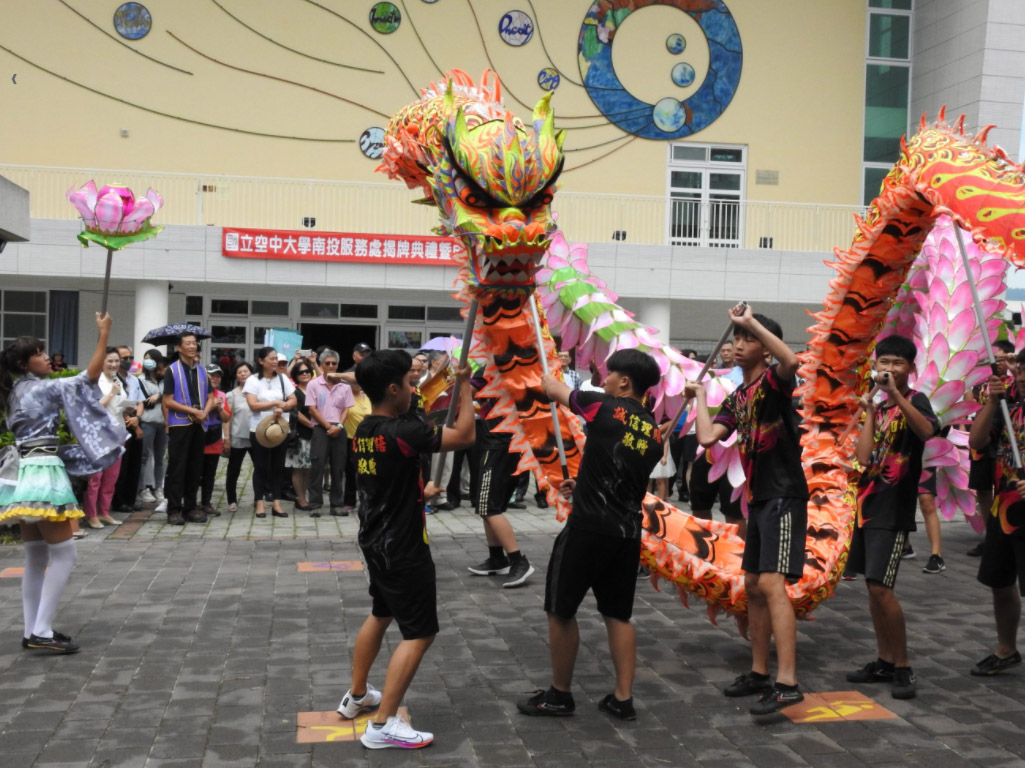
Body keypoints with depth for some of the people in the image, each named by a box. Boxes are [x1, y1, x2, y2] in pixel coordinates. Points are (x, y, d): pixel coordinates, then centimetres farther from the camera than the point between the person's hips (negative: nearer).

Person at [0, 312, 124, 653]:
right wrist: (104, 334, -10)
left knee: (36, 557, 12)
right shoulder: (43, 388, -11)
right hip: (42, 473, -9)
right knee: (64, 553, -6)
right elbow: (91, 376, -14)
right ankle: (41, 632, -9)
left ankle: (32, 631, 13)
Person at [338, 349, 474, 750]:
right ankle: (382, 725, -2)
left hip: (376, 541, 9)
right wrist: (464, 387, -8)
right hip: (403, 549, -9)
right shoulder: (401, 432, -24)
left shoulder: (364, 431, 3)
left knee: (380, 615, 27)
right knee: (419, 633, -2)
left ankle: (356, 696, 38)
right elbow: (464, 436, -19)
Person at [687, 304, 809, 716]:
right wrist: (700, 397, 11)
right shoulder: (737, 398, 13)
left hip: (785, 497, -9)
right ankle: (759, 672, 24)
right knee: (753, 587, 13)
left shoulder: (773, 381, -9)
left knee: (772, 584, -18)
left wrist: (751, 320, -29)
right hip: (759, 499, 9)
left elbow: (791, 360, -34)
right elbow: (708, 437, 2)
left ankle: (787, 683, -18)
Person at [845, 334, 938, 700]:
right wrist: (870, 412, -2)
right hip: (869, 504, 7)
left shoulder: (915, 400, -6)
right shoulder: (879, 408, 12)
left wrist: (896, 395, -35)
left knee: (881, 587, -12)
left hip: (894, 509, -7)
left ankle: (903, 668, -1)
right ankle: (884, 662, 20)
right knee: (872, 587, 10)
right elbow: (863, 457, -1)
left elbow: (927, 430, -30)